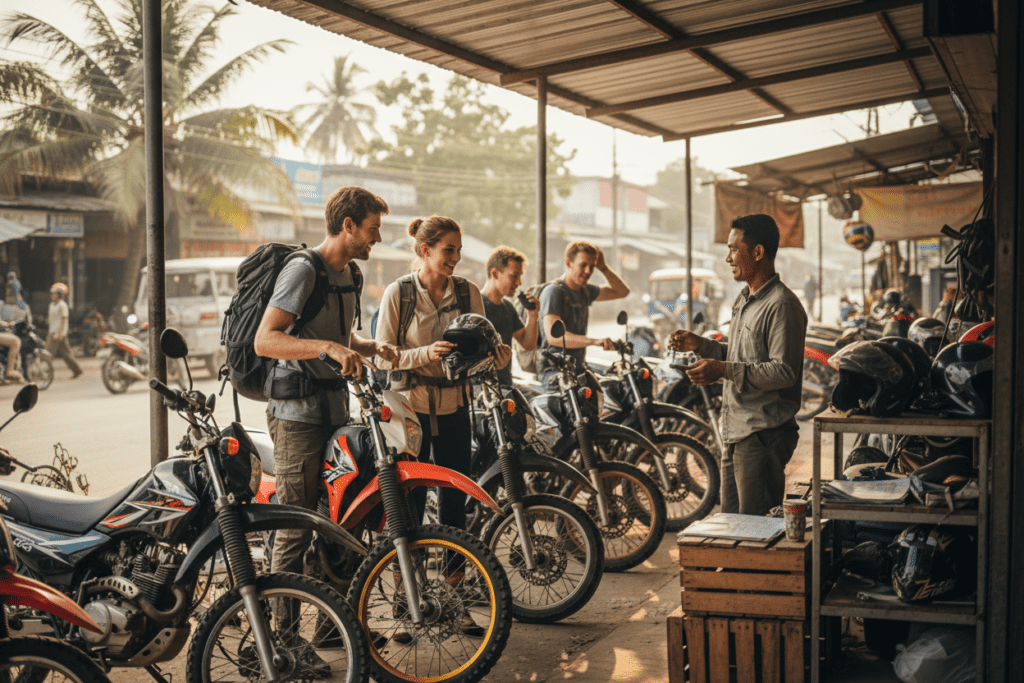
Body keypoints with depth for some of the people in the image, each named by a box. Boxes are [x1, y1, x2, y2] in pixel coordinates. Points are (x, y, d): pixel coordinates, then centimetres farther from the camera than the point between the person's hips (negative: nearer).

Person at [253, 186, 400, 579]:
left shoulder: (348, 273, 16)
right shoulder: (303, 270, -13)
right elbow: (264, 340, -22)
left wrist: (375, 347, 9)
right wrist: (329, 348, -32)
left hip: (336, 411, 9)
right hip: (298, 416, -9)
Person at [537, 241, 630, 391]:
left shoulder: (584, 291, 15)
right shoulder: (553, 291, -12)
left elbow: (622, 291, 26)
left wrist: (604, 268, 9)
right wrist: (593, 341, -38)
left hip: (579, 366, 9)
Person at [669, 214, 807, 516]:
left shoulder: (782, 305, -16)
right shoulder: (744, 300, 17)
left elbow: (785, 371, -23)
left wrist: (724, 370, -26)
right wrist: (699, 344, 14)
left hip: (764, 435, -10)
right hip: (737, 434, 10)